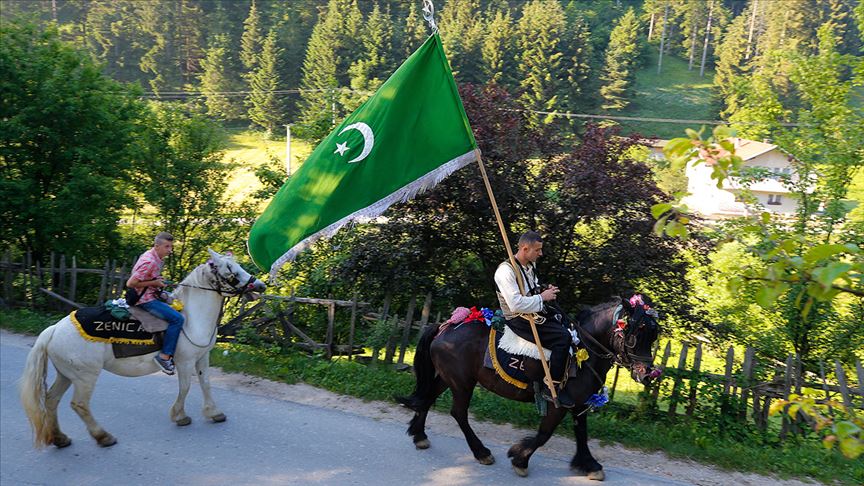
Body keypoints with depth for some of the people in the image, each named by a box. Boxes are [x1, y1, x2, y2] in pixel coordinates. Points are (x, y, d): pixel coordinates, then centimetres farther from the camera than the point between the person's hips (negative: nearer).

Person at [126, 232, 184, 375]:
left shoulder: (156, 258, 7)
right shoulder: (149, 262, -23)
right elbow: (130, 283, -25)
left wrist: (158, 281, 9)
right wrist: (155, 283, -19)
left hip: (151, 294, 11)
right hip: (145, 299, -11)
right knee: (177, 318, -22)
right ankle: (164, 356, -20)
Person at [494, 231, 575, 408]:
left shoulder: (531, 265, 10)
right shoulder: (506, 270, -19)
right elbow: (516, 305, -28)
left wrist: (546, 290, 6)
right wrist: (542, 297, -18)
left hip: (535, 313, 10)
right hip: (519, 320, -10)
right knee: (563, 337, -24)